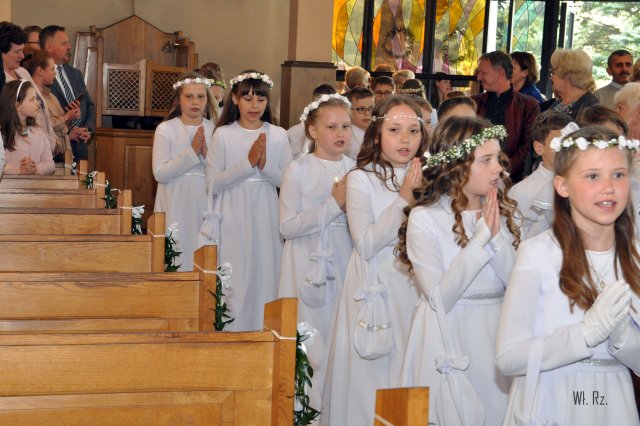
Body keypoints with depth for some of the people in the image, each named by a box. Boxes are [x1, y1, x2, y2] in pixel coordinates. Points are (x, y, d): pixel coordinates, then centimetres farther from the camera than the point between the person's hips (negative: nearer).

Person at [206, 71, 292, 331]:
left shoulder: (278, 135, 5)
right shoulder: (223, 135, 0)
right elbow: (213, 183, -7)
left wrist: (266, 165, -15)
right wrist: (248, 163, -15)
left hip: (266, 221, 2)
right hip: (233, 220, -2)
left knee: (265, 278, 4)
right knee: (234, 282, 0)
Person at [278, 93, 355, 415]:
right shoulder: (299, 170, -5)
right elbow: (288, 226, -13)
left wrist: (353, 207, -8)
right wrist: (334, 204, -16)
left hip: (346, 264, 3)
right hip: (309, 266, -3)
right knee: (309, 342, 0)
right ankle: (308, 409, 14)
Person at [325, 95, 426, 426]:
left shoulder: (424, 178, 7)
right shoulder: (362, 179, -5)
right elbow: (366, 244, -15)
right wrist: (403, 200, -17)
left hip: (415, 284, 4)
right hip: (375, 287, -3)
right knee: (373, 376, 1)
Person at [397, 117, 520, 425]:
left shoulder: (502, 212, 6)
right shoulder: (424, 218, -9)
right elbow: (440, 298, -18)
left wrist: (497, 236, -14)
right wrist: (480, 239, -18)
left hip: (496, 337, 5)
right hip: (450, 342, -4)